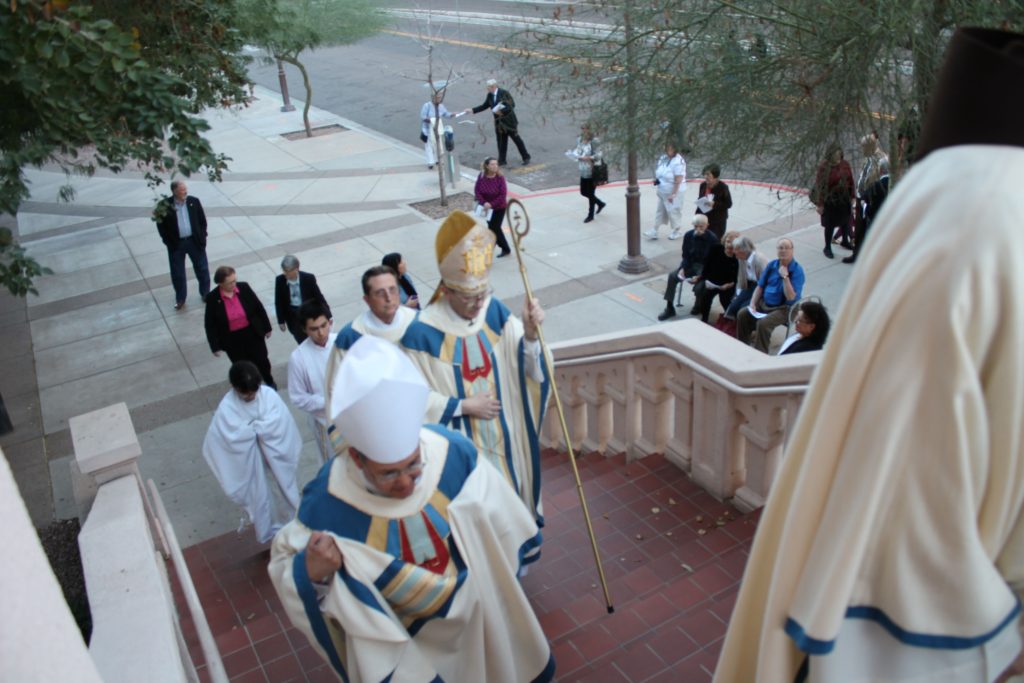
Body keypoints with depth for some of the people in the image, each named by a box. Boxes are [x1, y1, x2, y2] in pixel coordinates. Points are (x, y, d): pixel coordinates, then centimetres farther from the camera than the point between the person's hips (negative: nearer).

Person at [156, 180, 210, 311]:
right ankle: (180, 298, 27)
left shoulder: (194, 201, -6)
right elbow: (161, 226, -5)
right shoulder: (165, 205, -12)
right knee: (177, 273, 10)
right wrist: (169, 242, -9)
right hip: (176, 244, -1)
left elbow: (202, 220, 2)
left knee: (202, 269, 13)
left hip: (195, 241, 1)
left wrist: (202, 237, -3)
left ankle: (205, 293, 33)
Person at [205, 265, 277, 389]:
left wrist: (266, 327, 5)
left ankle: (269, 381, 46)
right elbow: (210, 324, -9)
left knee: (261, 360, 16)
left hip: (252, 333, 1)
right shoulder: (213, 298, -18)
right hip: (232, 339, -1)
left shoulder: (244, 288, -14)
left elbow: (258, 308, -2)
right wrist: (215, 346, -8)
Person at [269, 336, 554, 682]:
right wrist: (313, 572, -39)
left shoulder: (451, 451, -28)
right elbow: (289, 563, -16)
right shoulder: (329, 501, -34)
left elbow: (495, 516, -7)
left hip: (472, 608, 3)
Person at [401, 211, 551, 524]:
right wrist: (464, 405, -18)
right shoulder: (422, 333, -23)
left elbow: (526, 366, -8)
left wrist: (529, 332, -28)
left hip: (503, 431, 5)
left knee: (511, 489, 24)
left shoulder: (494, 311, -10)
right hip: (461, 440, -4)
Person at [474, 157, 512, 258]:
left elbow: (503, 195, -22)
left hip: (499, 208, -5)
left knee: (493, 230, -2)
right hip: (487, 208, 5)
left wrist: (491, 204, -27)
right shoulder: (481, 176, -12)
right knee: (496, 228, 18)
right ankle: (506, 249, 37)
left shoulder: (500, 178, -20)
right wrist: (484, 203, -24)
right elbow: (477, 191, -11)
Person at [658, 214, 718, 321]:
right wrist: (683, 269, -16)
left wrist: (699, 275, -26)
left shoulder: (712, 239, -17)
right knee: (672, 276, -18)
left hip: (705, 267, -4)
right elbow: (685, 255, 3)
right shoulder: (688, 235, -5)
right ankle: (669, 308, -11)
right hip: (690, 264, 4)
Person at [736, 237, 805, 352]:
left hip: (783, 308, -6)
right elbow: (760, 286, 10)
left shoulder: (797, 270, -14)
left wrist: (785, 277, -28)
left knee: (763, 323, -30)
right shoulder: (772, 265, 3)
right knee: (743, 314, -12)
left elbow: (791, 297, -21)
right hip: (764, 303, 6)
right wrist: (752, 304, -4)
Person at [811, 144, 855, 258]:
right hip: (830, 200, -5)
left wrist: (853, 196, 8)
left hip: (844, 198, 5)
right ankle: (827, 248, 20)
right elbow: (820, 186, -16)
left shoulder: (845, 164, -3)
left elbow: (851, 181, 6)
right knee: (830, 224, 5)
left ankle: (845, 242, 42)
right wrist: (820, 204, -15)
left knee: (845, 221, 19)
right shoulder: (824, 167, -18)